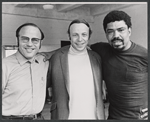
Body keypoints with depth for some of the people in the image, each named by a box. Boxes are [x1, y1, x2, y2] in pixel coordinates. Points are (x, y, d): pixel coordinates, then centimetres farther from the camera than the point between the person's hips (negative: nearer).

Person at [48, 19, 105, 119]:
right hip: (67, 116, -2)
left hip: (93, 116, 3)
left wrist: (100, 117, 7)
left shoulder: (96, 58, 1)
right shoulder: (57, 57, -7)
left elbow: (99, 93, 8)